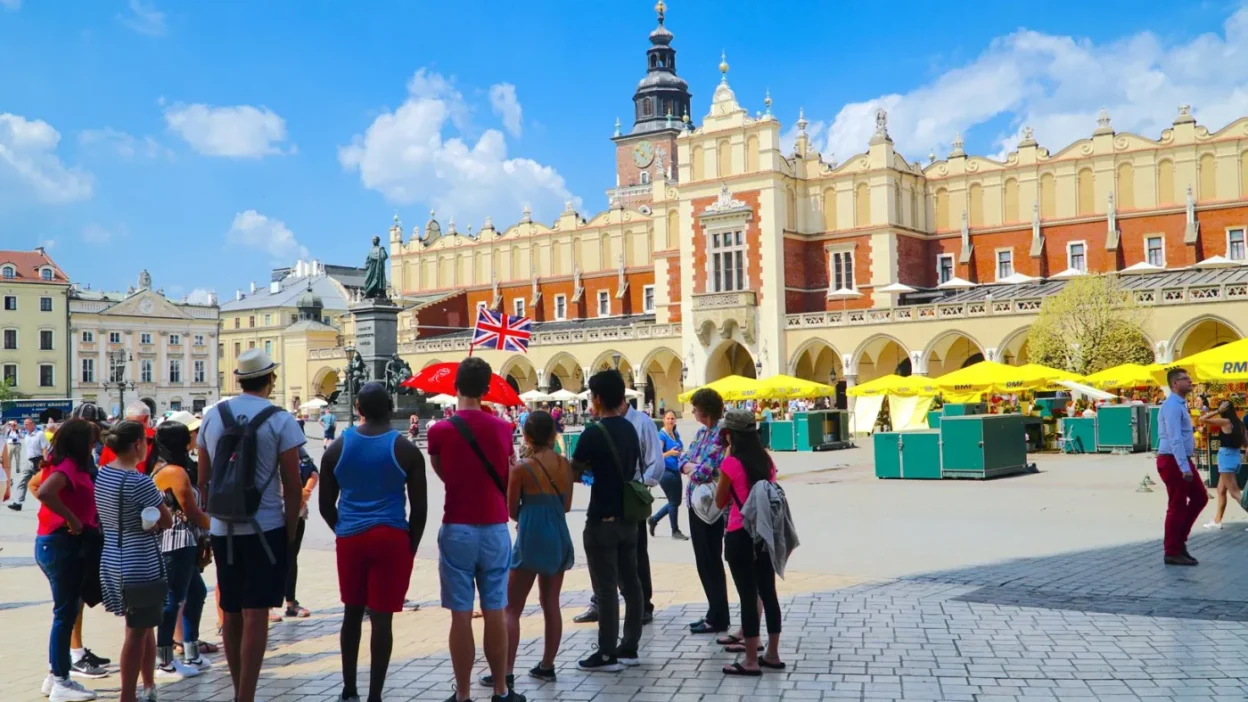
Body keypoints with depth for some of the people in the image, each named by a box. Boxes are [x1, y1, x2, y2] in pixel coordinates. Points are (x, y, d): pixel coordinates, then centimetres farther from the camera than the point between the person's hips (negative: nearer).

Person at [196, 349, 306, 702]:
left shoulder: (212, 416, 5)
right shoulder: (280, 420, -9)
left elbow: (203, 480, 10)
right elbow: (292, 486, -9)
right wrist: (291, 532, 0)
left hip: (223, 530, 5)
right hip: (265, 529, -5)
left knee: (231, 613, 15)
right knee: (255, 615, -1)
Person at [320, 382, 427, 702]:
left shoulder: (337, 447, 3)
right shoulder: (406, 450, -5)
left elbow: (326, 505, 8)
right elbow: (419, 508, -4)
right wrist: (411, 545, 8)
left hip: (349, 539, 3)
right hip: (391, 538, -3)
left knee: (352, 613, 17)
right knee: (381, 618, 1)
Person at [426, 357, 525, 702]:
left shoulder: (439, 431, -8)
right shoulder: (502, 429, -1)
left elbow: (442, 474, 8)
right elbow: (507, 478, 9)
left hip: (457, 530, -2)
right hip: (495, 529, 2)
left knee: (461, 615, 3)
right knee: (495, 611, 10)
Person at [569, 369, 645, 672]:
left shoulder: (594, 432, -15)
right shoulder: (630, 429, 8)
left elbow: (574, 471, -6)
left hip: (603, 520, -7)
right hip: (629, 518, 8)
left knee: (606, 587, -1)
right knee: (630, 583, 11)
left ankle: (608, 653, 5)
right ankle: (629, 648, 19)